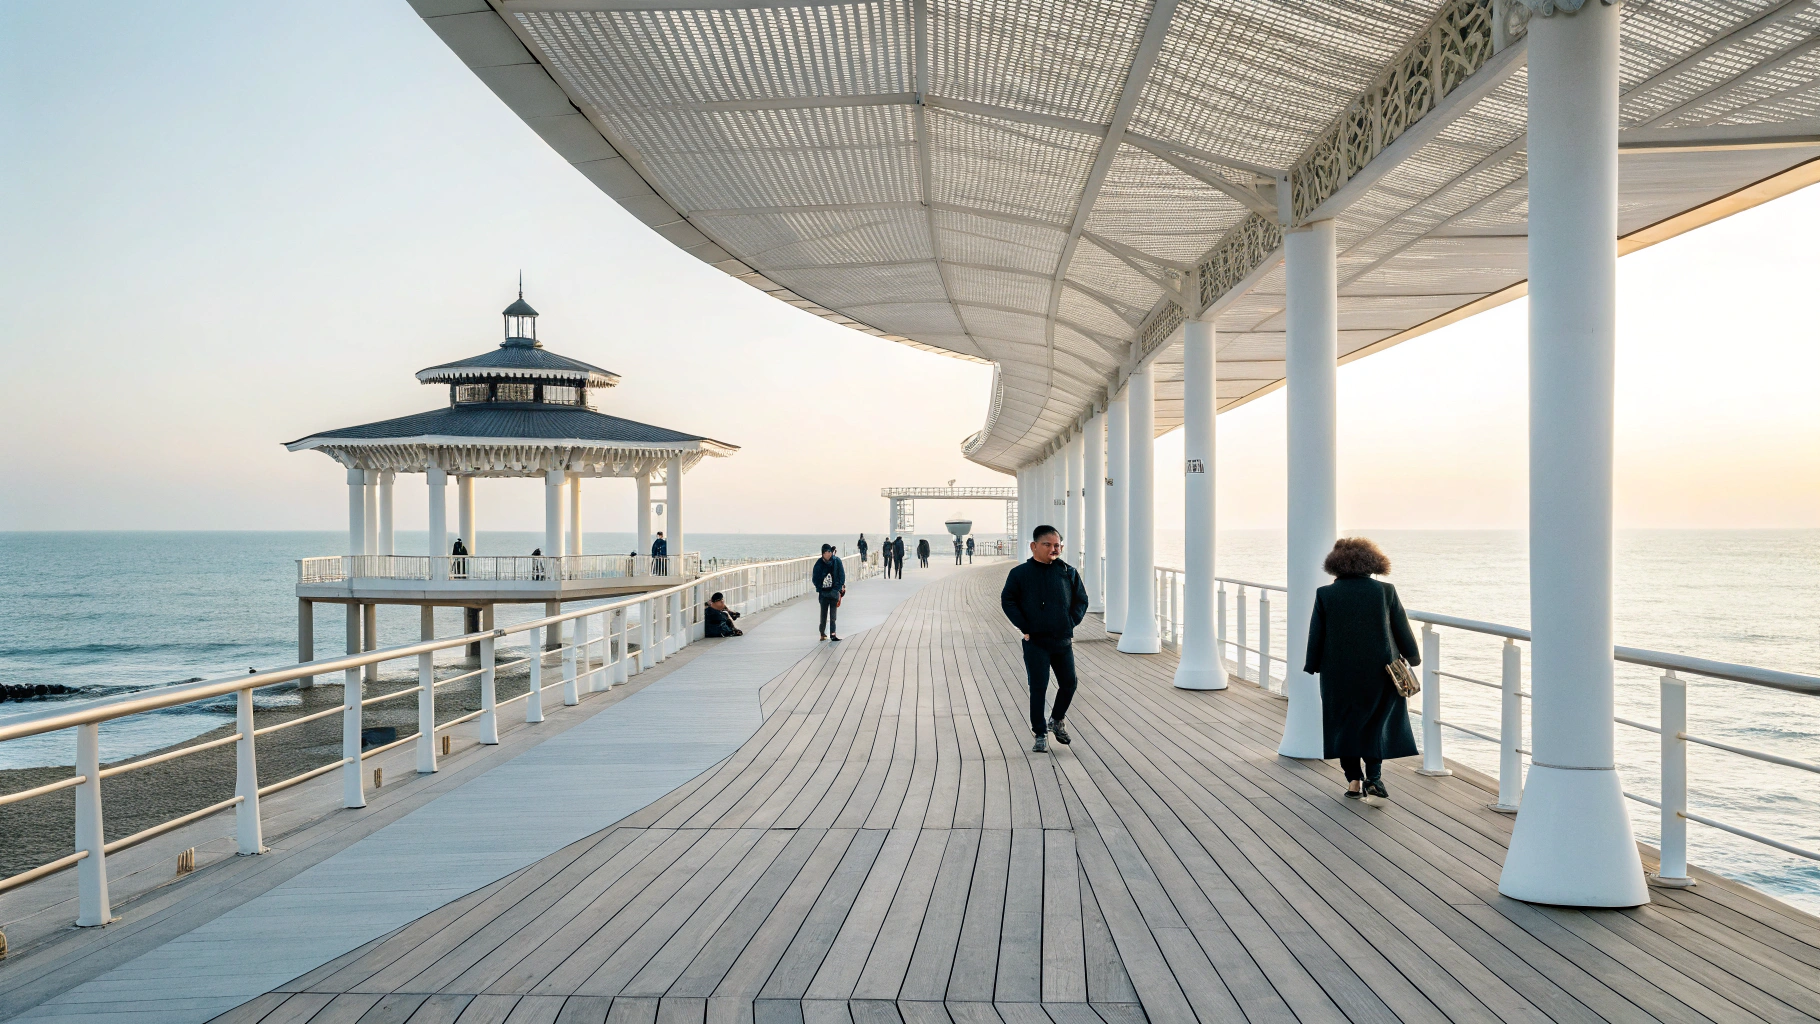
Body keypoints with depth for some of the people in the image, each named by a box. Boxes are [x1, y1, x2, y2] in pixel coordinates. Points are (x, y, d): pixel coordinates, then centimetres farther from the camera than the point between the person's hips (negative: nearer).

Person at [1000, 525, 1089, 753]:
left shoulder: (1068, 572, 3)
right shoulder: (1020, 574, -4)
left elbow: (1081, 600, 11)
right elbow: (1007, 601, -1)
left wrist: (1071, 623, -1)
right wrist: (1024, 628, -7)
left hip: (1063, 640, 3)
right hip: (1035, 642, -3)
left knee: (1069, 684, 6)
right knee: (1038, 688, -2)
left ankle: (1057, 719, 33)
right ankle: (1040, 734, 9)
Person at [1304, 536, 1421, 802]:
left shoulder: (1325, 594, -6)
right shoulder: (1386, 591, -5)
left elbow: (1316, 636, -2)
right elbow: (1402, 630, 2)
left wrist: (1313, 666, 10)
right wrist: (1412, 657, 17)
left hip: (1339, 673, 0)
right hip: (1378, 671, 0)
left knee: (1344, 722, 12)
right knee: (1376, 723, 13)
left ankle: (1354, 781, 12)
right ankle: (1374, 777, 1)